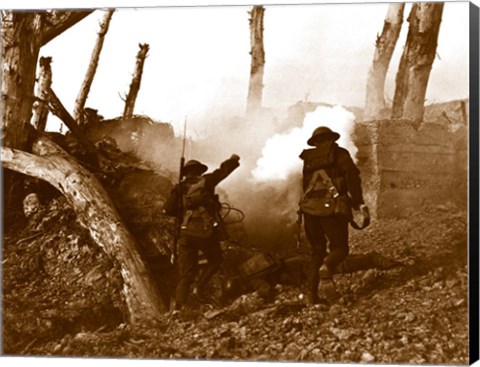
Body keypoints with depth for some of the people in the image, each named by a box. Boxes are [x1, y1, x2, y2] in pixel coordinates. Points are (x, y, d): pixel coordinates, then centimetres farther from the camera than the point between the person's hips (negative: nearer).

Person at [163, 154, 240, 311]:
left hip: (186, 233, 3)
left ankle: (178, 307, -6)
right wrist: (233, 160, 31)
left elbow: (168, 209, 3)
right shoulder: (205, 181, 4)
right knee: (215, 261, 23)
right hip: (206, 232, -3)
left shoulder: (179, 188, 10)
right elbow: (223, 170, 12)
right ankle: (200, 286, 2)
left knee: (185, 274, 6)